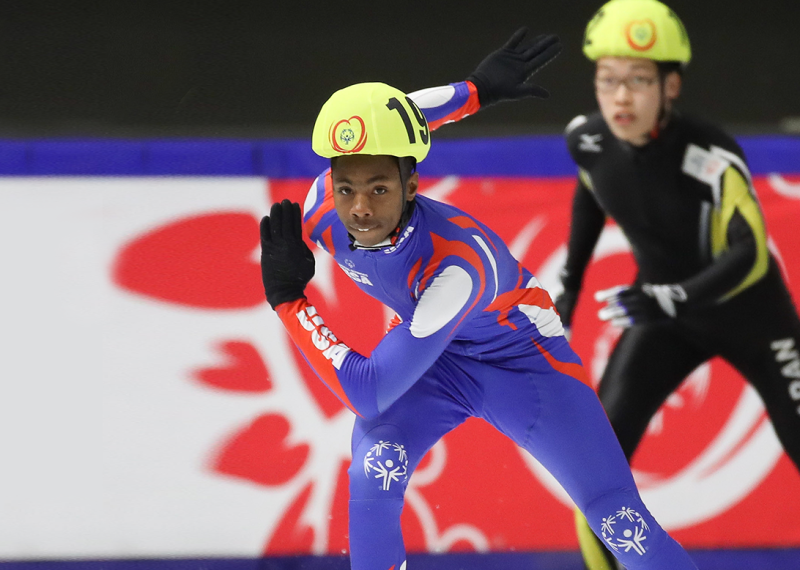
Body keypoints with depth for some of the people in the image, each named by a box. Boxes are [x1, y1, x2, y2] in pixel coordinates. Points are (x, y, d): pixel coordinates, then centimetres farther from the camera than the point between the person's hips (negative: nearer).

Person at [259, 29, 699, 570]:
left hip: (521, 354, -4)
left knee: (620, 520, -13)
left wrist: (288, 299, -40)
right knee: (374, 473, -22)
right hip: (431, 352, 4)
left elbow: (368, 394, -41)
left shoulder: (460, 261, -41)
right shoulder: (322, 210, -24)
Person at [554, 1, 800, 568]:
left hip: (748, 315, -4)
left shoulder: (711, 155, -31)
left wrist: (673, 299, -49)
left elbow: (750, 255, -36)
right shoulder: (587, 139, -14)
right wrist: (570, 284, 10)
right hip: (664, 313, 4)